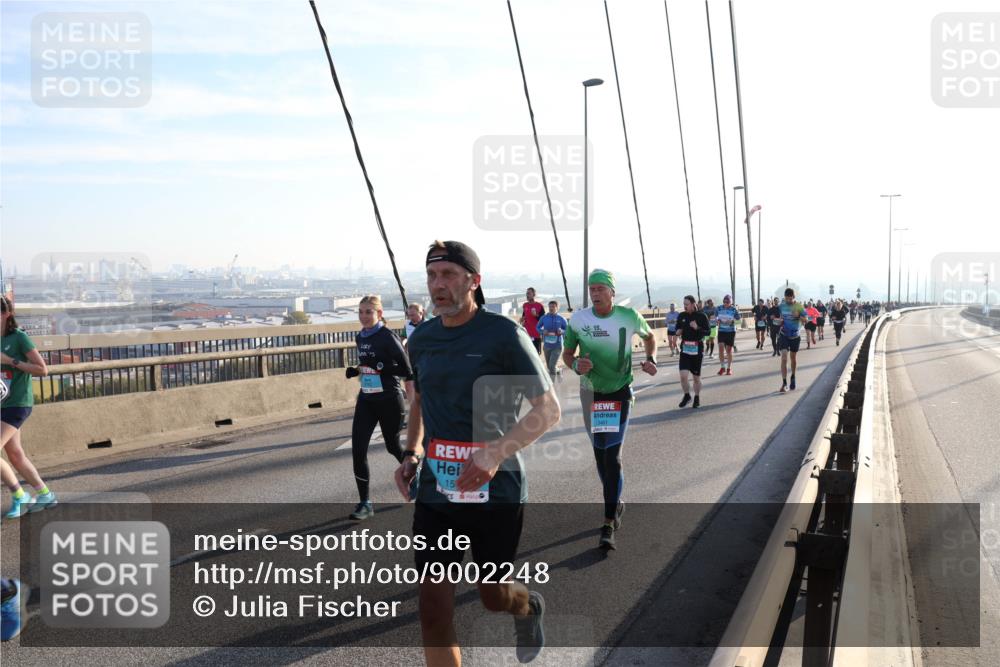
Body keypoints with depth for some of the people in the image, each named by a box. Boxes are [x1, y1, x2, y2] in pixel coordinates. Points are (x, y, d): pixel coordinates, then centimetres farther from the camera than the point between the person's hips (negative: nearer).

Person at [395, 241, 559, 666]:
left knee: (493, 595, 13)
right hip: (435, 488, 4)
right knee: (433, 606, 0)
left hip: (495, 488, -4)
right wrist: (412, 454, 4)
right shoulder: (422, 339, 5)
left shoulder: (503, 335, -11)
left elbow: (548, 408, -10)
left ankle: (529, 607, 50)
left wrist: (496, 454, -24)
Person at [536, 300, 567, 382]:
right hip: (546, 346, 4)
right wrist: (542, 331, -12)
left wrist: (562, 331, -20)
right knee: (549, 366, 17)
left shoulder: (561, 319, -8)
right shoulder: (544, 318, -3)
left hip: (557, 346, -3)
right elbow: (538, 327, 9)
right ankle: (558, 372, 50)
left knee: (552, 366, -15)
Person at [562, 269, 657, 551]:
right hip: (590, 393, 3)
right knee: (600, 456, 12)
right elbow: (567, 353, 5)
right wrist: (576, 365, -18)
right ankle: (615, 504, 37)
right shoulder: (578, 319, -8)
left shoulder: (629, 316, -9)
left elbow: (649, 336, 12)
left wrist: (651, 359, -6)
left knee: (612, 457, -11)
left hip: (620, 393, -2)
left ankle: (609, 524, -7)